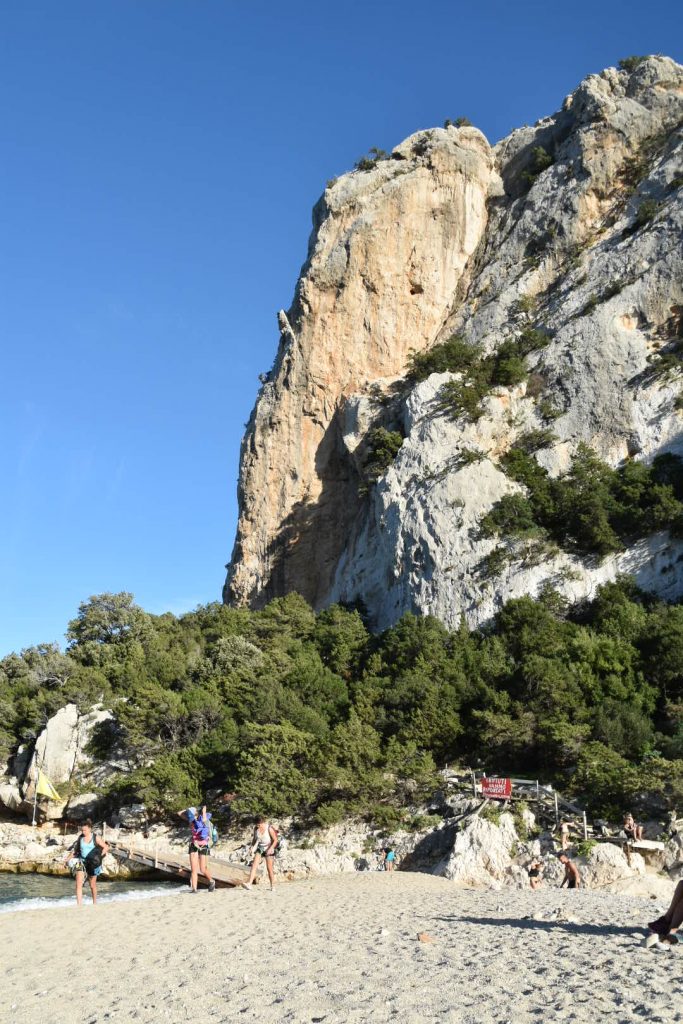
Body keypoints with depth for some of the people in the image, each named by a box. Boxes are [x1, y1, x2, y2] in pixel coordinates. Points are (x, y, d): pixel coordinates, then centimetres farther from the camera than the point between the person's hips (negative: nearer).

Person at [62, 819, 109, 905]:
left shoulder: (96, 838, -7)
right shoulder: (80, 837, 2)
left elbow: (106, 847, -5)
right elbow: (75, 849, 14)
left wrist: (99, 856, -17)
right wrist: (68, 858, 7)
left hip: (92, 863, -2)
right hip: (81, 862, 2)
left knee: (92, 885, 10)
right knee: (78, 883, -14)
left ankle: (95, 903, 32)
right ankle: (79, 905, -17)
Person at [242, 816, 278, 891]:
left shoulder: (269, 829, -20)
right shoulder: (256, 828, -6)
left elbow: (275, 840, -14)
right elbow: (255, 839, 10)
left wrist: (270, 849, -25)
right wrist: (252, 847, -3)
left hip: (268, 849, -4)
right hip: (259, 848, 4)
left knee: (269, 868, 0)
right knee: (254, 865, -14)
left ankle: (272, 886, 14)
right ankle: (249, 883, -25)